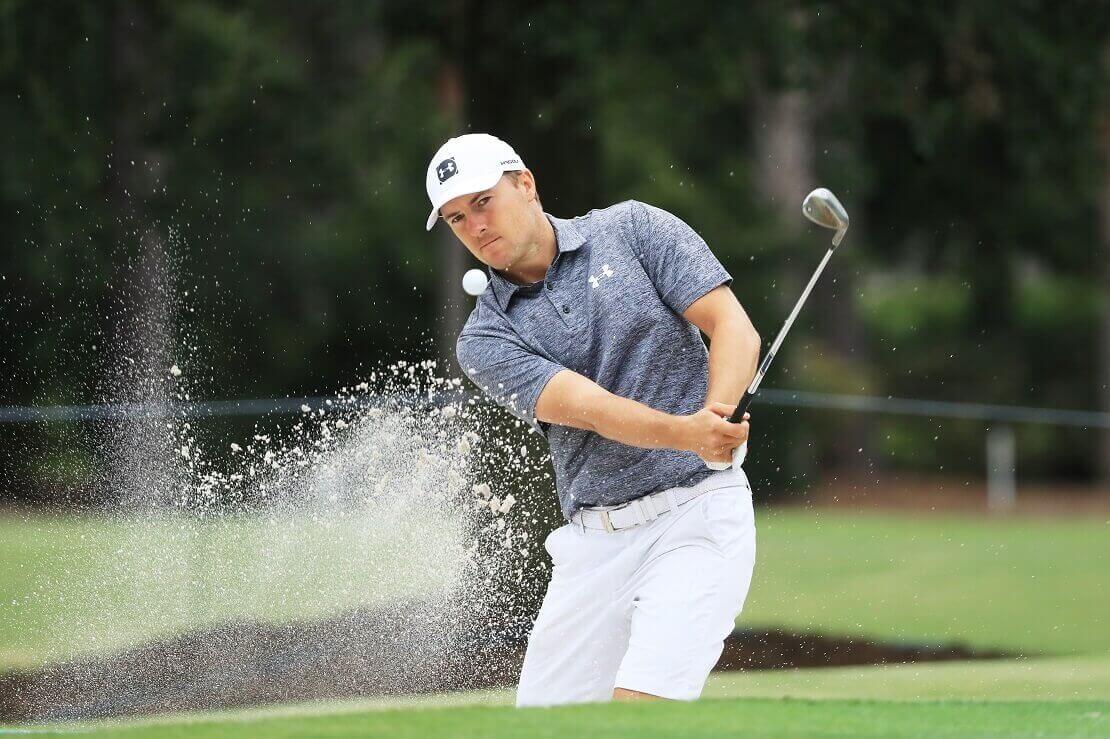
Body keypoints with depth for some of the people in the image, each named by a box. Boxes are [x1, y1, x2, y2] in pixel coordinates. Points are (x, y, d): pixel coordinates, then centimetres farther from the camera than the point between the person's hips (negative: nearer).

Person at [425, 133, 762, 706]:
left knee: (643, 709, -21)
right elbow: (591, 407, -14)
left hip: (698, 511, -4)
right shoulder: (485, 341, 3)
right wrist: (688, 434, -33)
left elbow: (734, 328, -4)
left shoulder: (633, 230, 3)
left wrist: (716, 413, -25)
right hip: (595, 542, 4)